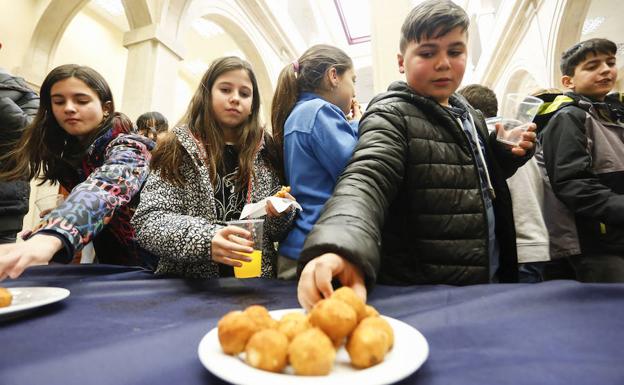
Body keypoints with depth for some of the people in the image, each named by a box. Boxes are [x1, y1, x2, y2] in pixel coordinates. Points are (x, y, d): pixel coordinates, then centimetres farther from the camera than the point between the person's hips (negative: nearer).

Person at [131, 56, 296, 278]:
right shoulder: (179, 149, 2)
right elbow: (148, 221, -6)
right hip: (188, 276, -2)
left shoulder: (265, 152, 8)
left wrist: (282, 215, -9)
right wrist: (205, 240, -22)